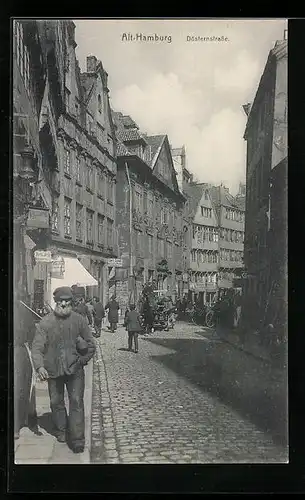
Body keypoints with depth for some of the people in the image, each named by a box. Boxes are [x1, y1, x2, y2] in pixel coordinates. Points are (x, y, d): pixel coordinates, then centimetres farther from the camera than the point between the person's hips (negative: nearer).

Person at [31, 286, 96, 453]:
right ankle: (61, 431, 33)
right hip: (53, 370, 1)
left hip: (75, 370, -1)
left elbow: (91, 345, 8)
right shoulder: (45, 323, -4)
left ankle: (77, 439, 0)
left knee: (76, 402, -6)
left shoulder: (79, 320, -1)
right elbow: (37, 347, -8)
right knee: (56, 402, 12)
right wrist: (39, 366, -23)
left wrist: (81, 361, -3)